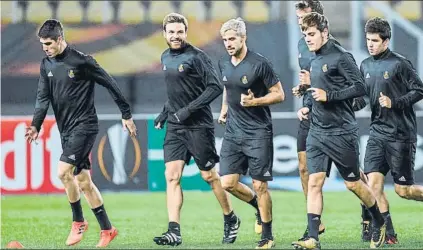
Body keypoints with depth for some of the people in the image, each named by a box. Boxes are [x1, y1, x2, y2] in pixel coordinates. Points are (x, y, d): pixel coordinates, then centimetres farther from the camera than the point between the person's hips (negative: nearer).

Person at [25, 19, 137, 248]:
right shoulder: (46, 65, 6)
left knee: (64, 171, -18)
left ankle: (78, 221, -1)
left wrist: (126, 115, -4)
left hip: (84, 126, -7)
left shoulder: (81, 61, -13)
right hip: (65, 129, 7)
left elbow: (110, 84, -8)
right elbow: (43, 97, 4)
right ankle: (107, 229, 15)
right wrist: (36, 124, -12)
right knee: (83, 180, 8)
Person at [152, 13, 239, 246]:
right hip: (175, 127, 6)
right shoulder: (165, 58, 11)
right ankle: (174, 232, -10)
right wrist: (165, 112, 13)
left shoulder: (196, 56, -12)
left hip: (198, 125, -6)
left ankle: (230, 220, 25)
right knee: (171, 176, -7)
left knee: (209, 175, 5)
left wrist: (189, 109, -20)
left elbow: (215, 87, -17)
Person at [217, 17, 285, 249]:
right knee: (228, 183, -1)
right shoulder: (224, 64, 6)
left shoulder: (260, 64, -13)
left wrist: (254, 102, -21)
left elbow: (279, 94, -9)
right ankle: (260, 207, 26)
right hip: (233, 132, 6)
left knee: (259, 185, -3)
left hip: (258, 133, -6)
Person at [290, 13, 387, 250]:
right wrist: (308, 106, 13)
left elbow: (360, 88, -17)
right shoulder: (315, 61, 13)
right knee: (314, 182, -4)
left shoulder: (341, 56, -12)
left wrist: (328, 95, -20)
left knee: (353, 183, 4)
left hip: (342, 132, -7)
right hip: (317, 131, 7)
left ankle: (380, 223, 27)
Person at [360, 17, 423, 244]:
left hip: (401, 134, -6)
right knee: (373, 182, -7)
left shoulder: (399, 64, -10)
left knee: (403, 189, -3)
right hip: (377, 132, 6)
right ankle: (388, 234, -1)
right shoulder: (365, 65, 9)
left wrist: (394, 103, -20)